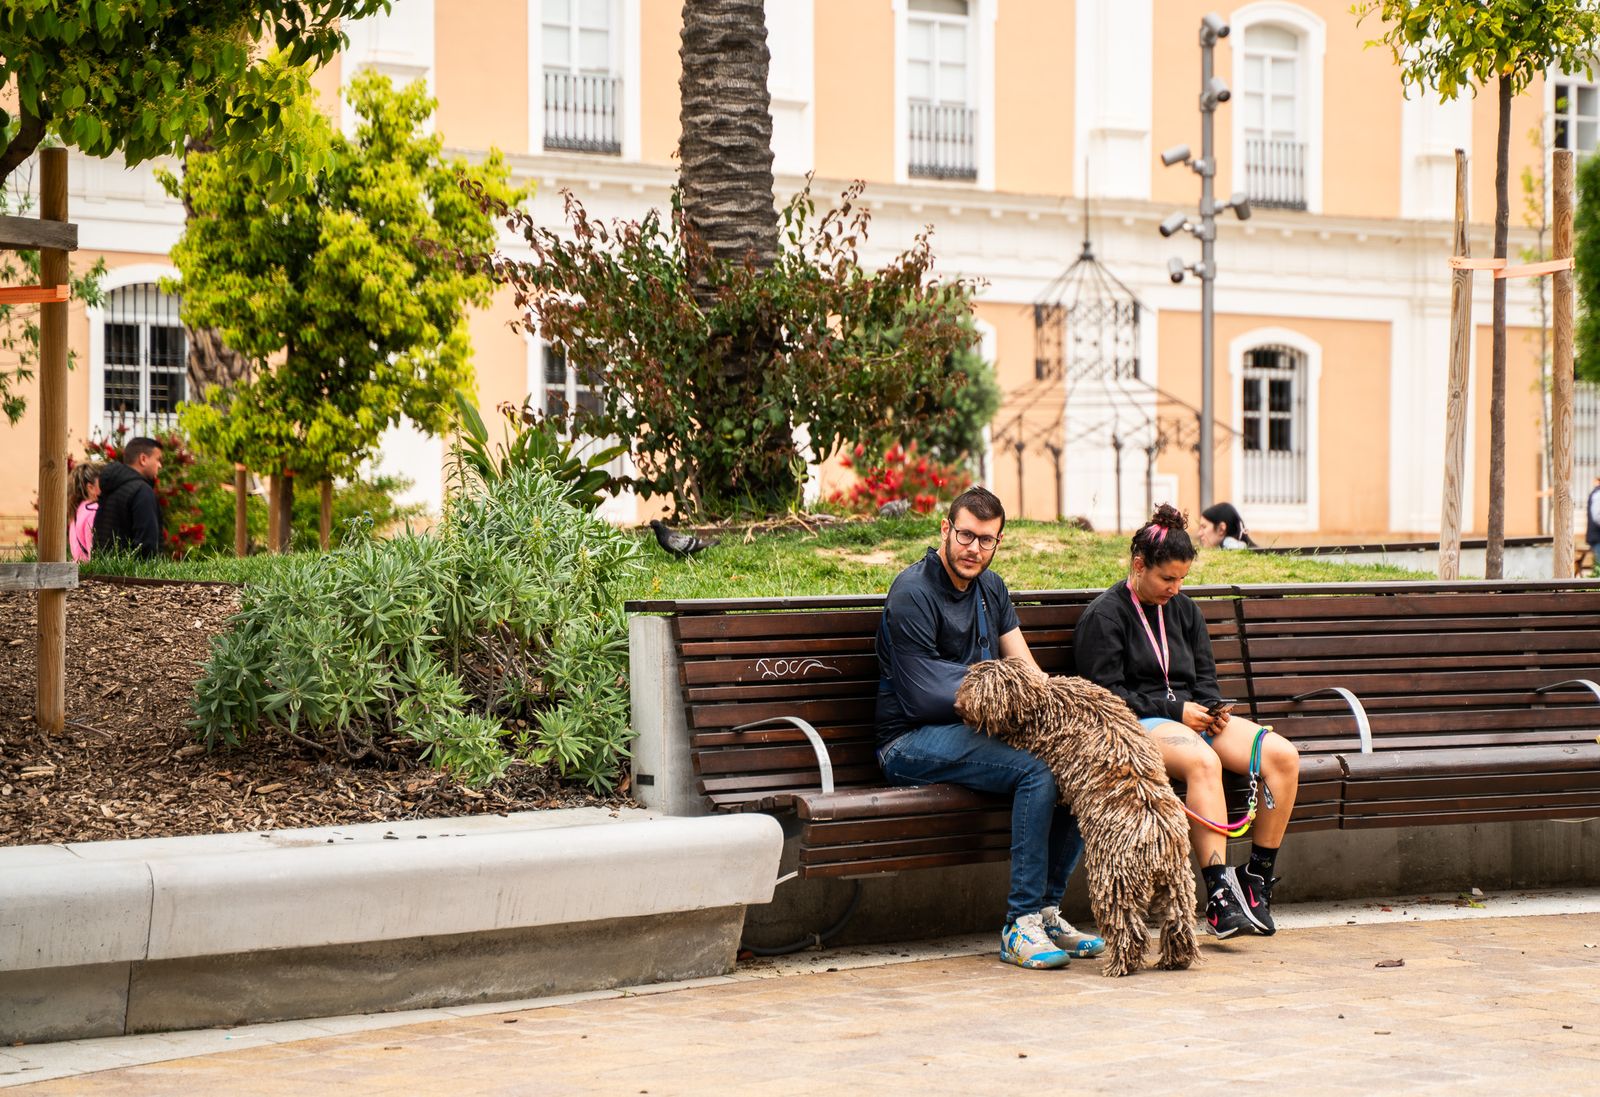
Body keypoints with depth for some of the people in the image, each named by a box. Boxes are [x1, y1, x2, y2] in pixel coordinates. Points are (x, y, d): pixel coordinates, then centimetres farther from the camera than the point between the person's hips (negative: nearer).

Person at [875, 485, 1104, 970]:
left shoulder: (990, 589, 14)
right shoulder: (913, 593, -12)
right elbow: (924, 698, -17)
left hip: (974, 731, 8)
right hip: (914, 743, -8)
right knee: (1037, 769, -29)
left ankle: (1047, 909, -7)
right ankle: (1020, 926, -24)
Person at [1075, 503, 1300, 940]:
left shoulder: (1183, 610, 19)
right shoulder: (1103, 616, -2)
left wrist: (1213, 707, -1)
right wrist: (1174, 710, -14)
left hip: (1190, 716, 7)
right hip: (1138, 724, -7)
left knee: (1282, 755, -19)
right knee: (1203, 761, -40)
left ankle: (1257, 878, -13)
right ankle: (1220, 894, -43)